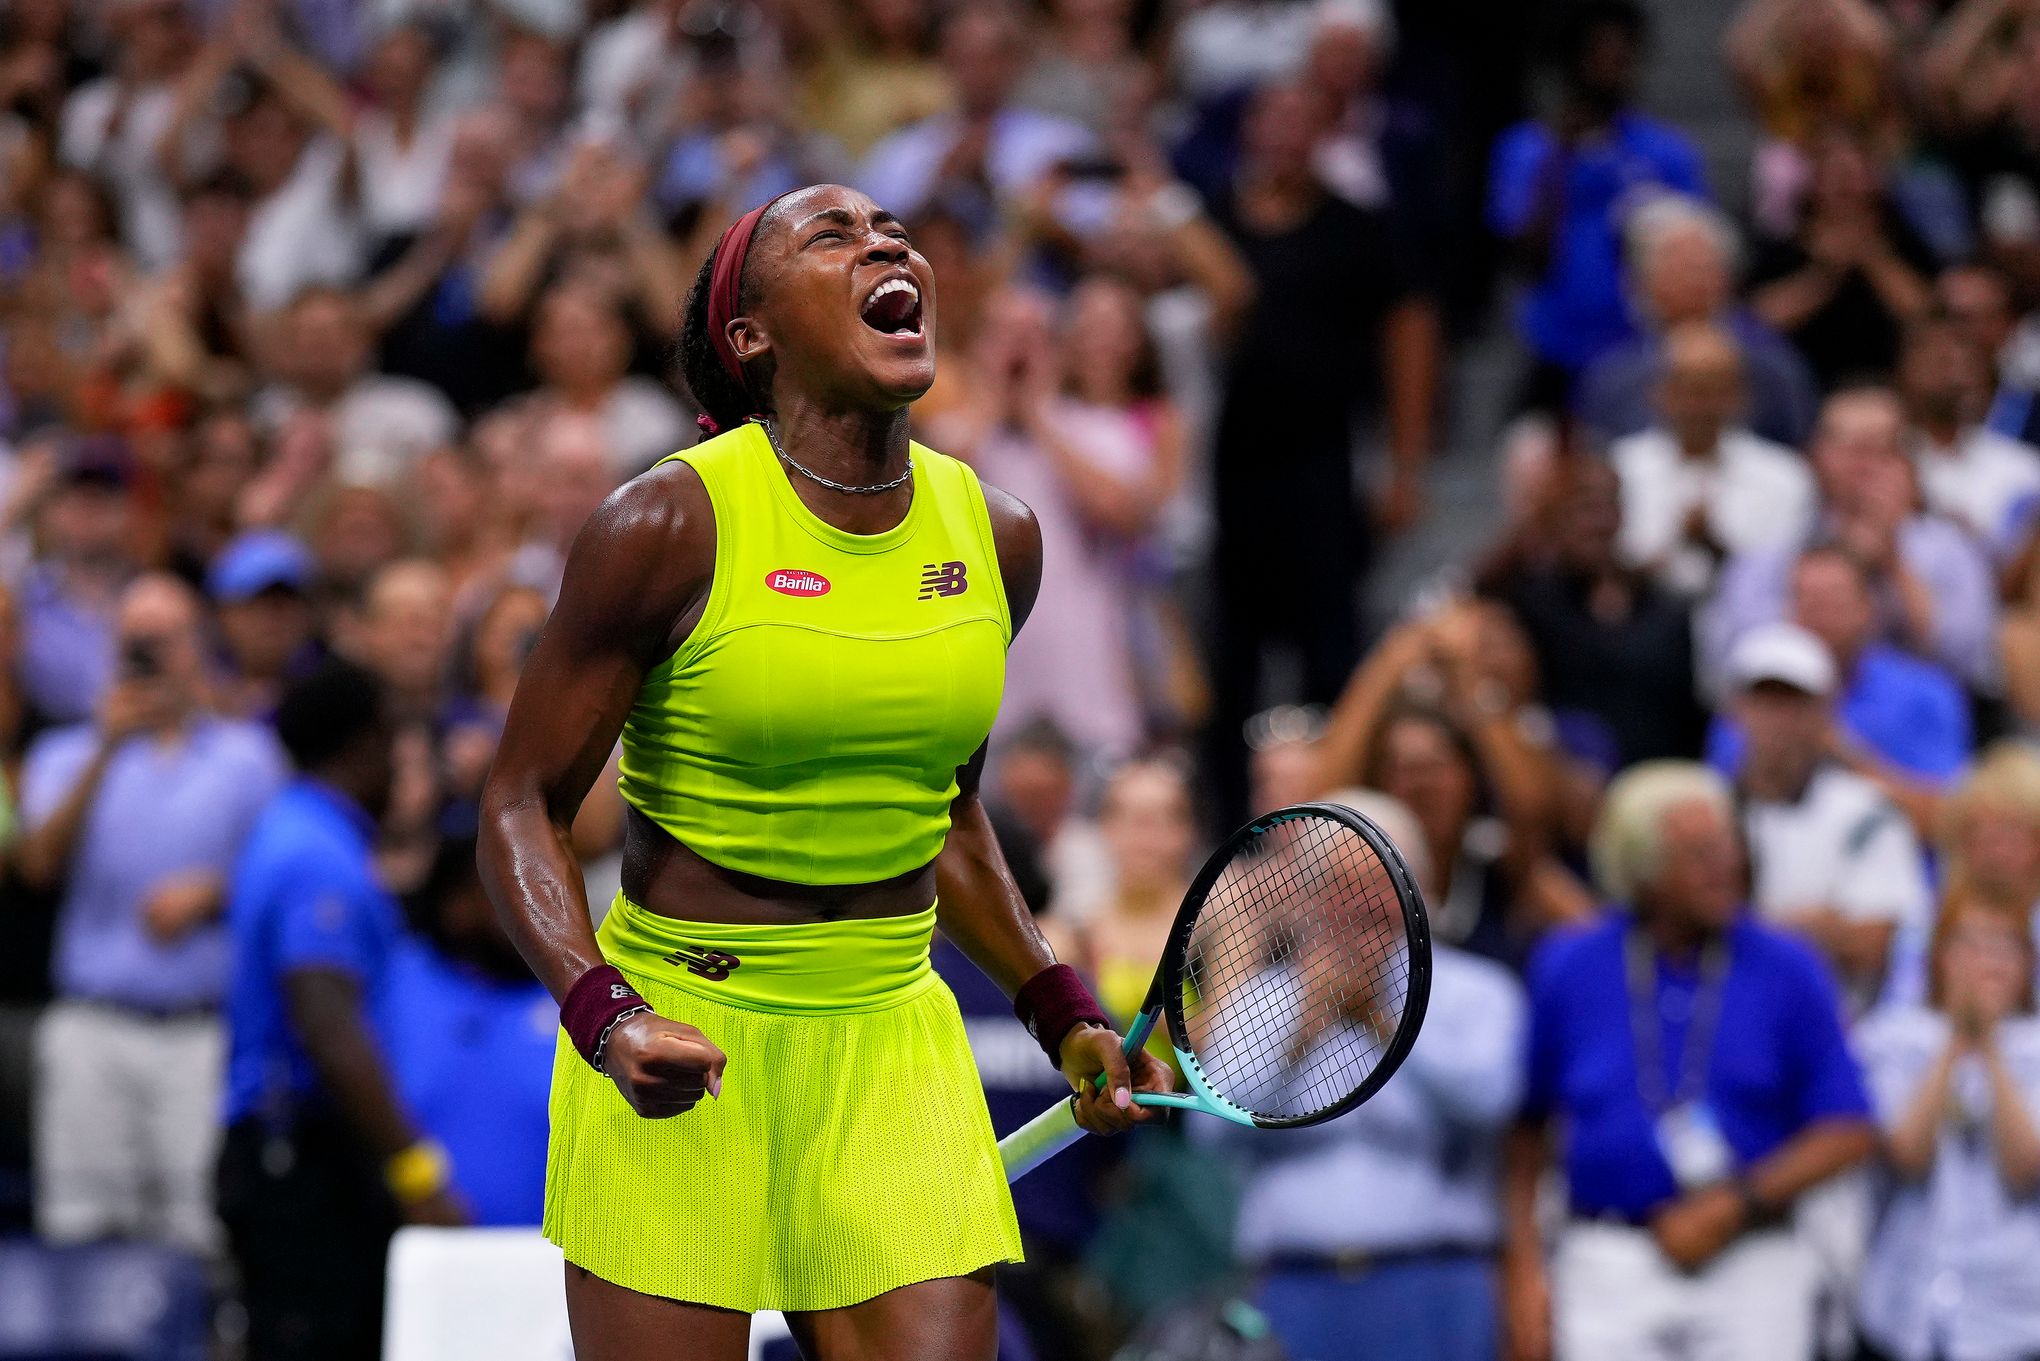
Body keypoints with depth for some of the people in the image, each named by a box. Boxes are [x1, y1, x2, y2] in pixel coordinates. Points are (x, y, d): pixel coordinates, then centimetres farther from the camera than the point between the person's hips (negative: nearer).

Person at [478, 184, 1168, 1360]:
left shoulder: (997, 537, 5)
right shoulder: (671, 525, -11)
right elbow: (524, 803, -6)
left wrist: (1060, 1010, 11)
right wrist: (607, 1018, -21)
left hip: (893, 1039, 4)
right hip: (678, 1046, -4)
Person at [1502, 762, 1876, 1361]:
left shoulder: (1788, 969, 0)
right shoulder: (1567, 968, 2)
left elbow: (1848, 1131, 0)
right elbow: (1522, 1130, 9)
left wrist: (1737, 1205, -10)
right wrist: (1523, 1268, 3)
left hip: (1753, 1267, 0)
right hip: (1607, 1270, 0)